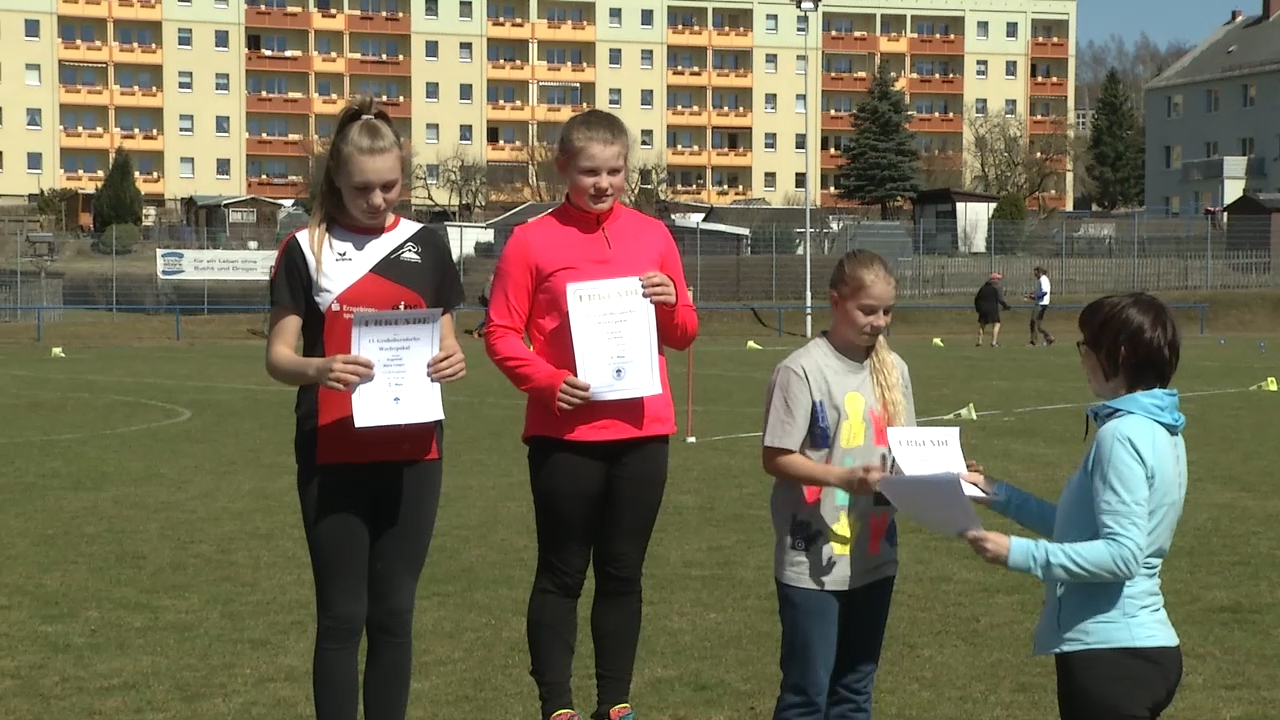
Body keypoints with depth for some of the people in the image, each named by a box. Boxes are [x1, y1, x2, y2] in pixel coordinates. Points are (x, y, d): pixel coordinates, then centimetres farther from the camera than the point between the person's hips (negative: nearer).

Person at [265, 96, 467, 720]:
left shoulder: (426, 247, 7)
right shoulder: (306, 249, -1)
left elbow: (443, 343, 12)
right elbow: (278, 355, -4)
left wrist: (452, 363, -12)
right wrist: (317, 370, -26)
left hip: (411, 453, 3)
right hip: (332, 456, -2)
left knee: (394, 611, 8)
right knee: (341, 615, 0)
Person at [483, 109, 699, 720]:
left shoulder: (653, 235, 7)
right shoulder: (532, 241, -3)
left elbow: (683, 335, 13)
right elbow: (500, 332, -4)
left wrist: (669, 304, -8)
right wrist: (547, 380, -18)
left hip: (641, 431, 3)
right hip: (565, 433, -3)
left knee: (623, 572, 10)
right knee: (561, 573, 5)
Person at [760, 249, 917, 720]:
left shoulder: (893, 369, 6)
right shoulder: (801, 370, -13)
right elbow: (776, 458, -13)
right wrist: (844, 478, -24)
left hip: (873, 557, 6)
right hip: (813, 562, -6)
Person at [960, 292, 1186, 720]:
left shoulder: (1123, 434, -18)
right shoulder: (1156, 428, 12)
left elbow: (1121, 554, -24)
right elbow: (1084, 527, 18)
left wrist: (1018, 553, -23)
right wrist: (996, 493, 18)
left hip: (1111, 653, -10)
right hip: (1140, 645, 10)